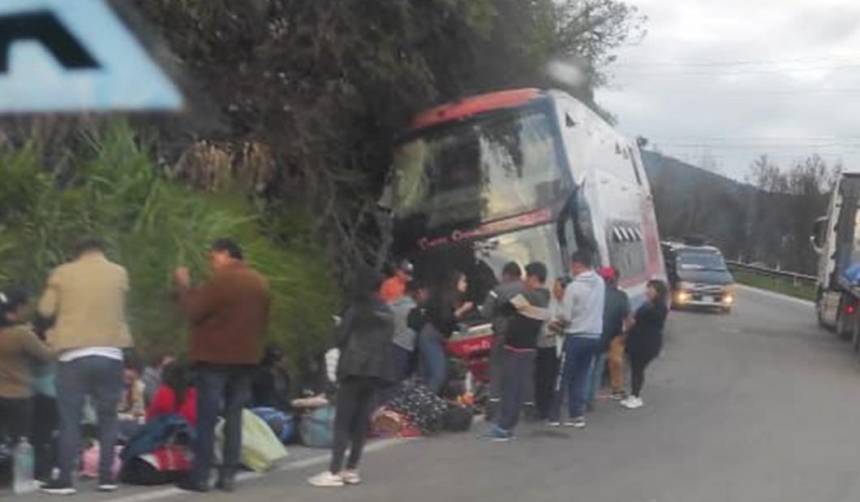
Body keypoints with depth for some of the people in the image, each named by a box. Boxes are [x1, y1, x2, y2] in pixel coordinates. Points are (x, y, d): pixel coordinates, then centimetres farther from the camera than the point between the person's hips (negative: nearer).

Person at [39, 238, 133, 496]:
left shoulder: (62, 272, 5)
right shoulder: (119, 272, 7)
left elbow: (45, 309, 5)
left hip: (74, 354, -1)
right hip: (109, 354, 1)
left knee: (70, 418, 2)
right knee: (108, 417, 10)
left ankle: (65, 479, 0)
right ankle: (106, 476, 9)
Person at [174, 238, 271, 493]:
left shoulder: (220, 280, -12)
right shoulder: (260, 282, 12)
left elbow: (193, 312, -11)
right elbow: (263, 320, 17)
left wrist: (184, 286, 0)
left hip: (214, 357, -6)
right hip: (246, 357, 6)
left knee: (206, 418, -3)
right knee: (234, 417, 7)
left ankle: (200, 476, -4)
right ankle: (228, 475, 4)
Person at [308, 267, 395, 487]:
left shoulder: (356, 309, -8)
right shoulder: (387, 313, 10)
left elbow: (340, 338, -4)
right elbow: (388, 341, 15)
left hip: (353, 368, -6)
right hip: (377, 370, 6)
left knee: (342, 422, -5)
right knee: (362, 421, 9)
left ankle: (334, 472, -10)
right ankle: (351, 470, 9)